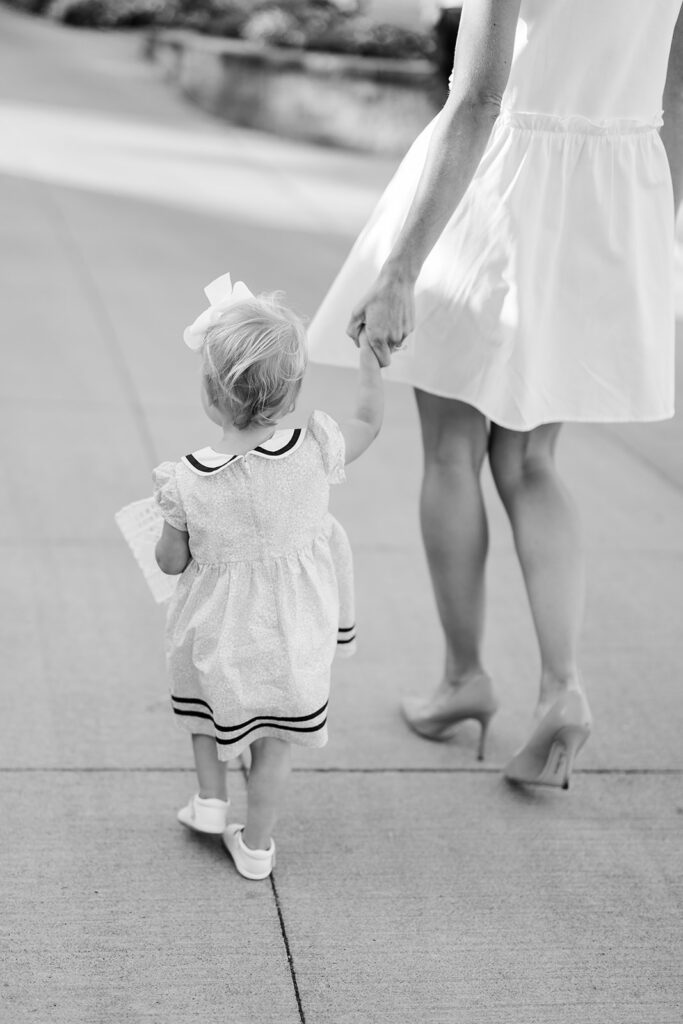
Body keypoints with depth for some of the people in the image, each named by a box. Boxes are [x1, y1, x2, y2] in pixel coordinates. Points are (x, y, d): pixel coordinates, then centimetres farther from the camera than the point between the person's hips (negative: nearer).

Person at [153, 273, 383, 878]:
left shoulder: (189, 482, -24)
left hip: (218, 634, -1)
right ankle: (256, 844, 30)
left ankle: (211, 798, 36)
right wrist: (370, 356, 9)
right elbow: (369, 422, -1)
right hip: (294, 634, 1)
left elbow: (171, 561, -9)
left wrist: (167, 505, 8)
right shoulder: (314, 451, -22)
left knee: (209, 698, 32)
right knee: (275, 736, 20)